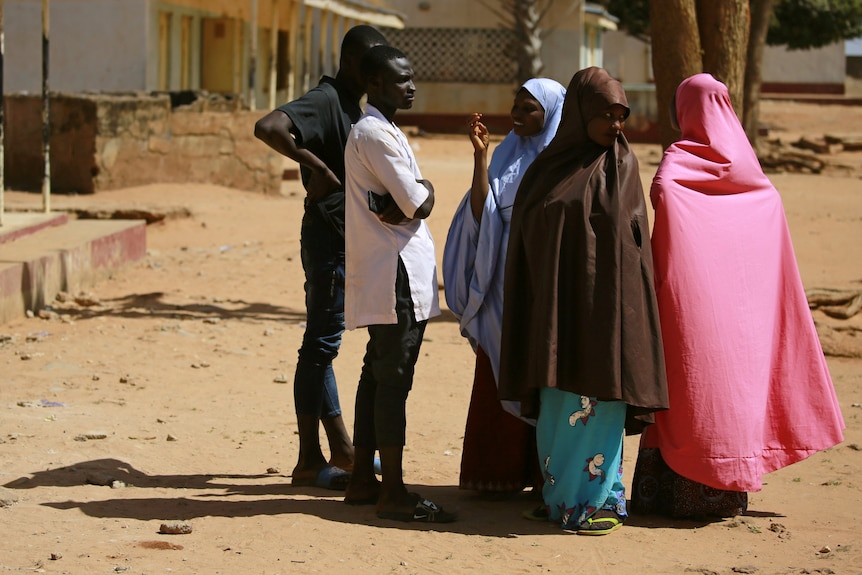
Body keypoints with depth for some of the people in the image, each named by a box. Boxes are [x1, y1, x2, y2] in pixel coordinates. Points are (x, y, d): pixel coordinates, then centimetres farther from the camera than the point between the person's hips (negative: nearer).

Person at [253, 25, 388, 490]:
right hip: (328, 239, -10)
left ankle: (340, 448, 23)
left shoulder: (350, 105, 16)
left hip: (345, 241, 10)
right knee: (321, 344, -6)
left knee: (323, 343, 15)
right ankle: (309, 461, -1)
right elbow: (268, 127, -32)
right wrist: (314, 164, -30)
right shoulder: (325, 100, -15)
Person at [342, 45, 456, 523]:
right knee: (393, 380, -9)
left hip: (385, 277, 10)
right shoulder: (376, 133, -13)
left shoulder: (381, 130, 19)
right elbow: (417, 202, -19)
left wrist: (404, 201, -10)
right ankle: (393, 493, -8)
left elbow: (418, 201, 12)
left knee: (378, 376, 13)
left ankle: (363, 481, 19)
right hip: (396, 274, -10)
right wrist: (421, 192, 2)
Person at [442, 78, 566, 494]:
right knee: (501, 377, 3)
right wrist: (480, 155, -6)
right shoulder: (506, 156, 10)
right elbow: (483, 212, -2)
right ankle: (500, 471, 9)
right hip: (506, 280, 4)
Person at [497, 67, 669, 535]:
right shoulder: (547, 168, 8)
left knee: (595, 400, -2)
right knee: (556, 404, 8)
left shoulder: (620, 166, 0)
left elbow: (630, 237, -3)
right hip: (553, 308, 4)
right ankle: (561, 496, 18)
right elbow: (527, 241, 11)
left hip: (599, 303, -4)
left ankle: (600, 501, 6)